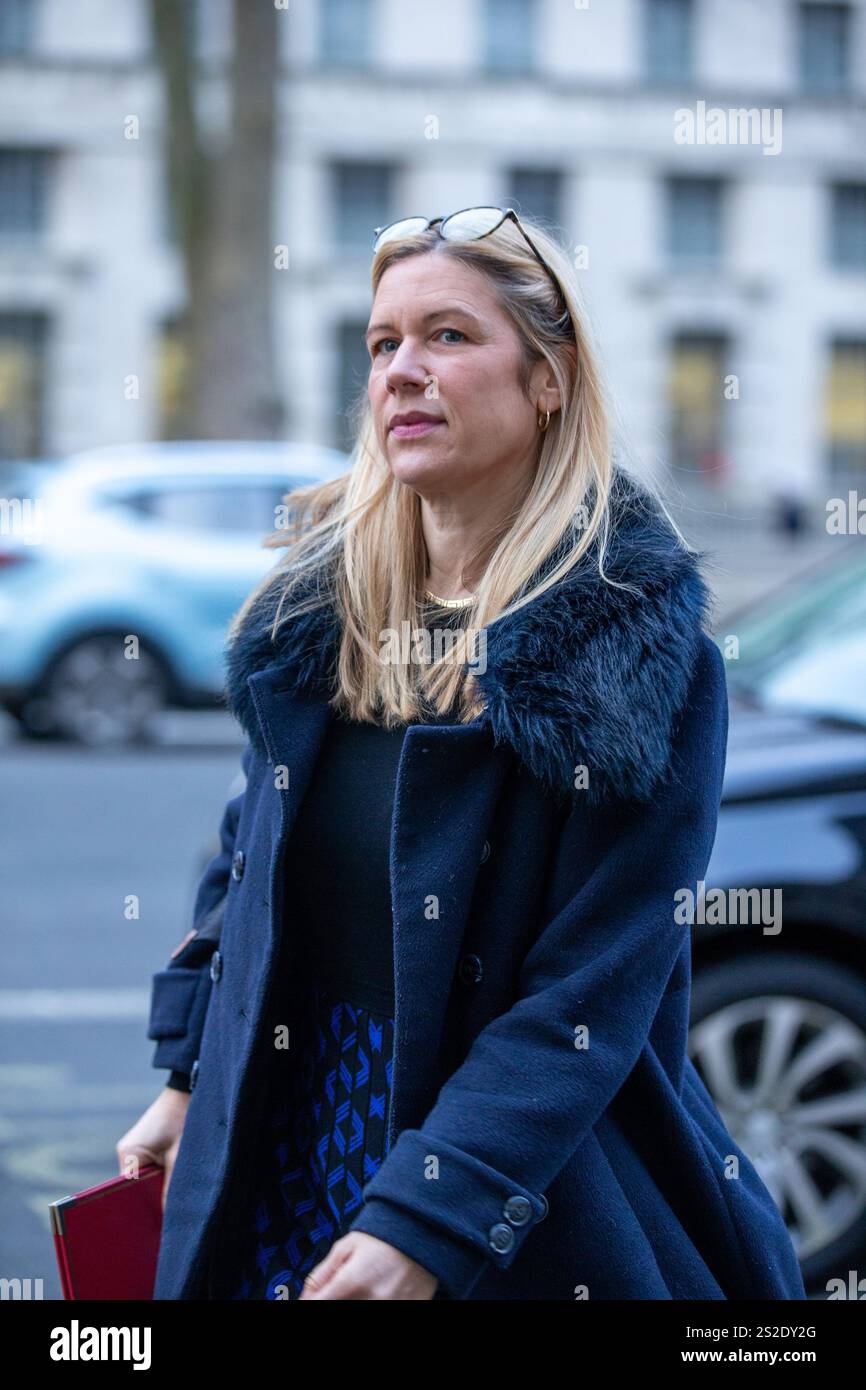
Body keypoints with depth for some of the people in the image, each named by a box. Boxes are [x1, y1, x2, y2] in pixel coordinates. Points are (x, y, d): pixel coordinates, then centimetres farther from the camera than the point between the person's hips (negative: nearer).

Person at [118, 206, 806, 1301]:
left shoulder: (644, 656, -15)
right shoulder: (317, 603, 1)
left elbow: (591, 993, -18)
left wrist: (428, 1224, -24)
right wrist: (188, 1079, 12)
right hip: (284, 1145, 5)